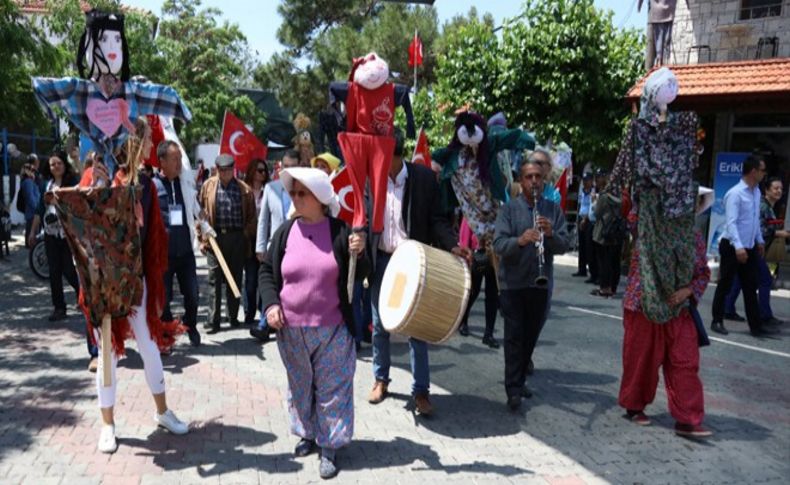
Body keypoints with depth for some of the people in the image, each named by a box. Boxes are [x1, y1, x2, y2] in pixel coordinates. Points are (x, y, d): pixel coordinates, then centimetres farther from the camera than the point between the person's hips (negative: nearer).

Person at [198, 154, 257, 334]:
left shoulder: (244, 189, 3)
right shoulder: (208, 186, 4)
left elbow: (251, 217, 7)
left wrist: (247, 237, 1)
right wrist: (203, 237, 0)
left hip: (237, 238, 1)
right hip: (215, 237, -1)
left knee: (235, 278, 9)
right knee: (214, 279, -2)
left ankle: (233, 317, 21)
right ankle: (213, 320, 2)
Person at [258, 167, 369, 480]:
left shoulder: (339, 231, -5)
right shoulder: (286, 231, 1)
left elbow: (360, 275, -1)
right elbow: (267, 270, 9)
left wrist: (359, 254, -21)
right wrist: (270, 303, -5)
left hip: (332, 328, -3)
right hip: (292, 329, 3)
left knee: (332, 388, 5)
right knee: (300, 386, 17)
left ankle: (329, 447, 17)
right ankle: (308, 434, 37)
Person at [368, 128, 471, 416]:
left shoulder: (424, 177, -6)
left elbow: (436, 219, -3)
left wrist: (452, 246, -18)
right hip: (380, 260, 2)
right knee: (379, 325, 13)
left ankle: (420, 390, 13)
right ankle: (381, 379, 32)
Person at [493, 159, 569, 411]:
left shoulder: (553, 209, 5)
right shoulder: (508, 209, -3)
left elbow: (563, 246, -3)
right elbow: (498, 244, -14)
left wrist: (551, 234, -23)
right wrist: (520, 240, -32)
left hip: (541, 284, 3)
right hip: (513, 284, -3)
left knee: (530, 336, 14)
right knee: (514, 336, -4)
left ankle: (519, 380, 30)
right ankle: (513, 390, 0)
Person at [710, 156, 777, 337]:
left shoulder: (756, 192, 8)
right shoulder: (735, 193, -18)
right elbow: (731, 222, -25)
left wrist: (760, 240, 20)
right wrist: (738, 247, -32)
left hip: (750, 247, 8)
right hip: (732, 247, -8)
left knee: (751, 287, 10)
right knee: (725, 286, 4)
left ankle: (756, 326, 16)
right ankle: (717, 321, 17)